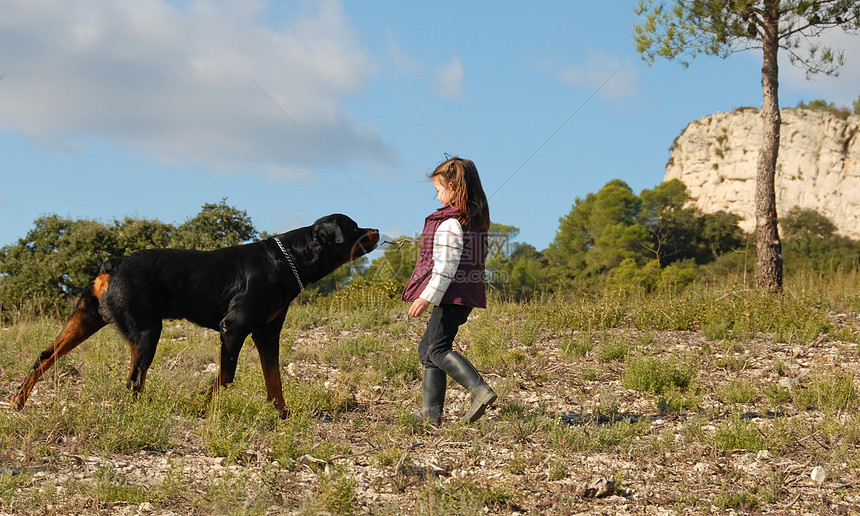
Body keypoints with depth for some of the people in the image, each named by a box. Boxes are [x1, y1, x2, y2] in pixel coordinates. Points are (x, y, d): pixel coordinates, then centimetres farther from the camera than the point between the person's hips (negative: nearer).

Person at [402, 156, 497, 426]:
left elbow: (446, 266, -21)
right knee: (427, 347, 13)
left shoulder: (450, 223, -16)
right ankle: (431, 412, 12)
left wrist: (427, 297, -20)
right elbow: (479, 259, 20)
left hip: (453, 294, -10)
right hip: (469, 292, 10)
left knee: (437, 349, -9)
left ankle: (480, 391, -21)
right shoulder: (476, 219, 13)